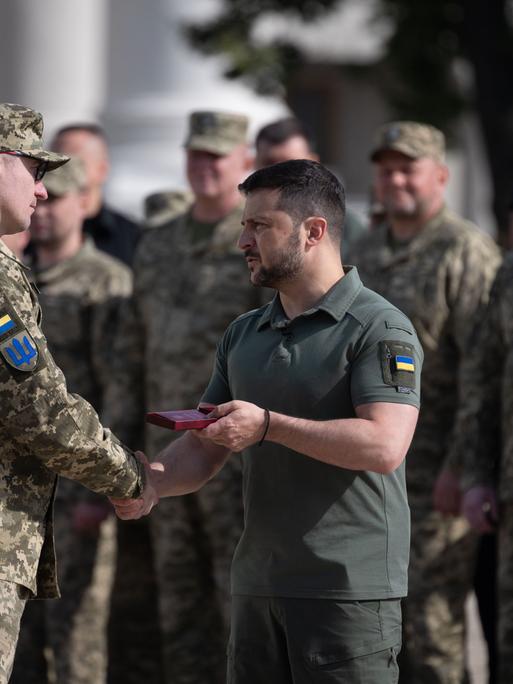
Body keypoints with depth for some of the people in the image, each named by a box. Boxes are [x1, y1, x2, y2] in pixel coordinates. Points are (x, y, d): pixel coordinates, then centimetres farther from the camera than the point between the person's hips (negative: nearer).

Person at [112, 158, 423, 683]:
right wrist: (151, 481, -6)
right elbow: (204, 449, 16)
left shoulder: (379, 329, -7)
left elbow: (384, 446, -20)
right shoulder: (244, 334, 17)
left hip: (350, 591, -7)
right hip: (257, 583, 7)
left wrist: (267, 425, -21)